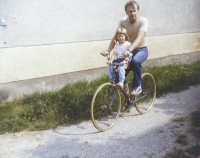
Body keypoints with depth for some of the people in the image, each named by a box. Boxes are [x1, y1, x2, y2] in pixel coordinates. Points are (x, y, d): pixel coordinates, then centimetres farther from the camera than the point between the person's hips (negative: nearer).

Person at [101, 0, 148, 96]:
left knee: (135, 61, -36)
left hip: (141, 50, -4)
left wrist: (129, 50, -51)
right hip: (128, 50, 4)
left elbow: (139, 38, -34)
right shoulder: (123, 21, -9)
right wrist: (108, 51, -30)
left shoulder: (143, 21, -21)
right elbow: (115, 38, -15)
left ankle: (137, 86, -17)